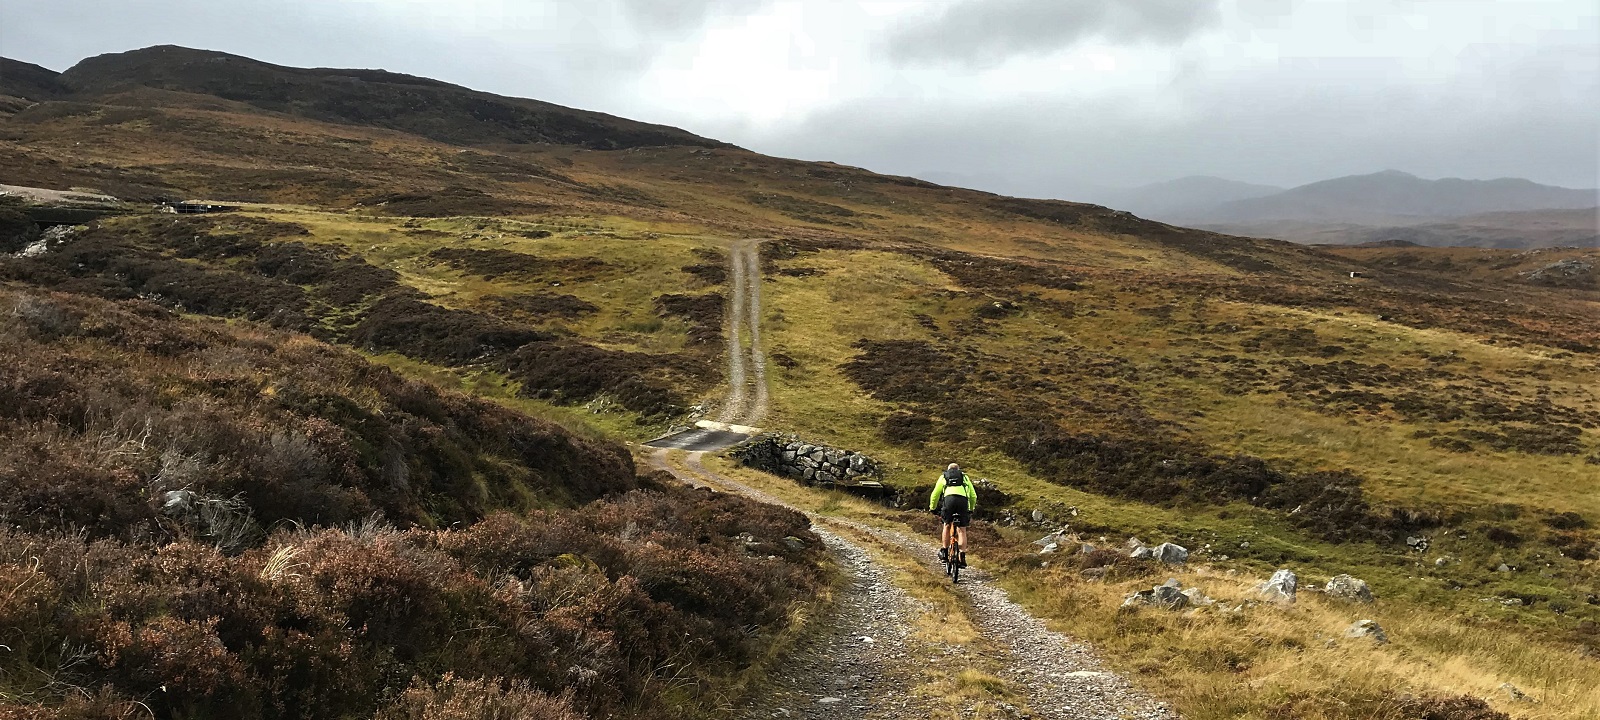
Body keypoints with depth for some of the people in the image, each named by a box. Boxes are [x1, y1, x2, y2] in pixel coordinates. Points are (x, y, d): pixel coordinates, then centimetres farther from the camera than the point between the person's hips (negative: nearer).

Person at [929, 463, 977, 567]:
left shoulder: (943, 476, 31)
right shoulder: (965, 477, 33)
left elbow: (935, 494, 29)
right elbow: (973, 496, 31)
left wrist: (932, 508, 42)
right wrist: (971, 509, 44)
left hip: (949, 498, -1)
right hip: (963, 500, 1)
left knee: (947, 525, 18)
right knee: (961, 530, 5)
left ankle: (944, 553, 15)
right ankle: (962, 557, -4)